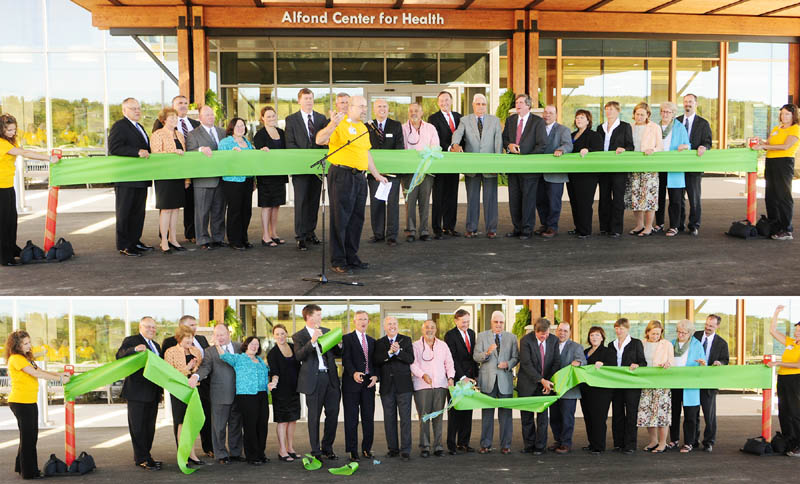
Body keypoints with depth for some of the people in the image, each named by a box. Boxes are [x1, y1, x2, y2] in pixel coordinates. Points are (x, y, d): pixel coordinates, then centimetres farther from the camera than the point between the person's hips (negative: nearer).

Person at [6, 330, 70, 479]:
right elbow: (36, 374, -19)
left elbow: (40, 372, 13)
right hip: (20, 402, -9)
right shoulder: (16, 358, -14)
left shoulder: (26, 358, 17)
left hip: (30, 402, 9)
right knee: (27, 436, -3)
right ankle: (29, 472, 5)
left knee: (31, 435, 16)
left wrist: (60, 374, 0)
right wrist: (59, 378, -15)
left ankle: (21, 466, 29)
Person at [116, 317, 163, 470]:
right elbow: (120, 355, -21)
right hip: (137, 392, -8)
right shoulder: (131, 341, -3)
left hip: (153, 393, 8)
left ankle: (145, 456, 22)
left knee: (150, 426, 13)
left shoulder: (156, 345, 20)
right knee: (138, 427, -3)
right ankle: (142, 459, 0)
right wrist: (135, 349, -38)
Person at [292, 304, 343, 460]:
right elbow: (299, 356, -15)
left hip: (331, 378, 5)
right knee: (314, 416, 2)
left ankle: (327, 447, 20)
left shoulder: (326, 331, 16)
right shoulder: (299, 336, 0)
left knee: (333, 413, 6)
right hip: (314, 380, -5)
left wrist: (339, 344, -2)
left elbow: (337, 353, 19)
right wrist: (312, 341, -26)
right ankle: (316, 451, 11)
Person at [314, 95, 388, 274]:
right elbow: (319, 140, -21)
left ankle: (351, 257, 20)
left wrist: (376, 174, 27)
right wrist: (332, 125, -37)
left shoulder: (362, 127, 19)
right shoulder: (339, 125, -7)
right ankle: (338, 261, 3)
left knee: (357, 219, 11)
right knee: (340, 219, -3)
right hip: (341, 175, -8)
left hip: (359, 177, 8)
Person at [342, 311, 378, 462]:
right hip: (352, 383, -5)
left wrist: (375, 376, -4)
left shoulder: (372, 341, 17)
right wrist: (354, 373, -27)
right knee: (351, 419, -1)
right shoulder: (347, 338, 0)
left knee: (369, 417, 6)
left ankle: (367, 448, 17)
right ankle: (352, 451, 5)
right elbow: (346, 359, -11)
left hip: (369, 382, 5)